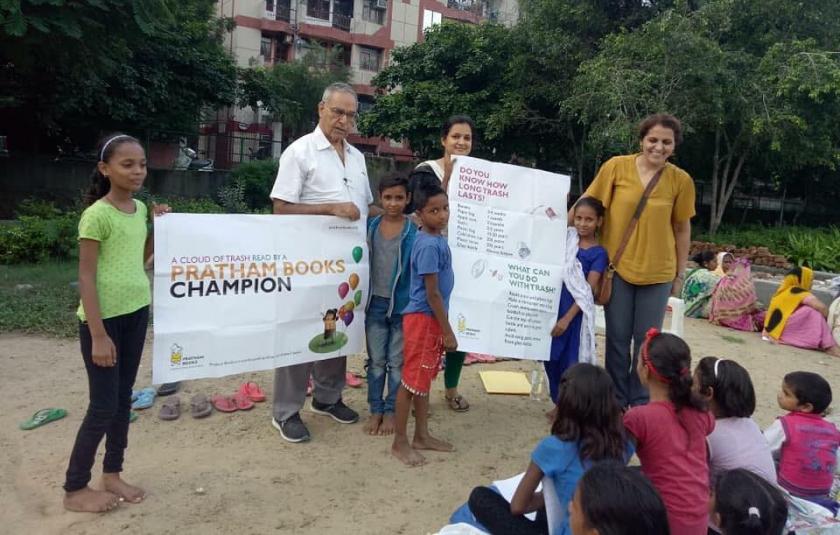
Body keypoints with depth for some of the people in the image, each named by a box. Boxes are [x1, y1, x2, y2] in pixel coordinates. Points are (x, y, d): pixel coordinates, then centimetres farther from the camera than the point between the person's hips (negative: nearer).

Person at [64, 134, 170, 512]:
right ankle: (74, 489, 18)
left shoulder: (140, 209, 5)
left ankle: (112, 474, 30)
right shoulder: (96, 215, -16)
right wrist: (98, 335, -18)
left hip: (136, 313, 7)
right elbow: (86, 276, -16)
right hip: (103, 317, -7)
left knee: (123, 398, 15)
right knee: (103, 406, 0)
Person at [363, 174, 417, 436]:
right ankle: (376, 409, 25)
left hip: (403, 305, -2)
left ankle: (391, 410, 23)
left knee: (397, 362, 9)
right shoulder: (371, 226, 1)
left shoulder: (414, 231, -8)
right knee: (376, 360, 12)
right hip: (376, 303, 3)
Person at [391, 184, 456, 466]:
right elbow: (432, 293, -21)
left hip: (431, 319, 10)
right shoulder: (429, 245, -21)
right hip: (422, 318, -10)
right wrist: (448, 331, -17)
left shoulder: (437, 239, 4)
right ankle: (399, 442, 13)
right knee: (411, 381, 1)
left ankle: (422, 436, 30)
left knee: (424, 379, 17)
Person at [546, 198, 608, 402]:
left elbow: (589, 291, -12)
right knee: (551, 358, 12)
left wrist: (567, 318, -16)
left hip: (576, 313, -5)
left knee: (571, 363, 0)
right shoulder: (567, 238, 6)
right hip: (553, 307, 5)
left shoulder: (599, 253, -7)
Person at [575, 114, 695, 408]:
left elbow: (682, 229, 5)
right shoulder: (616, 166, -7)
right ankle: (616, 401, 26)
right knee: (618, 338, 10)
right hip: (617, 266, 0)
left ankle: (640, 403, 27)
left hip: (658, 272, 1)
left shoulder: (681, 180, -3)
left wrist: (680, 274, 7)